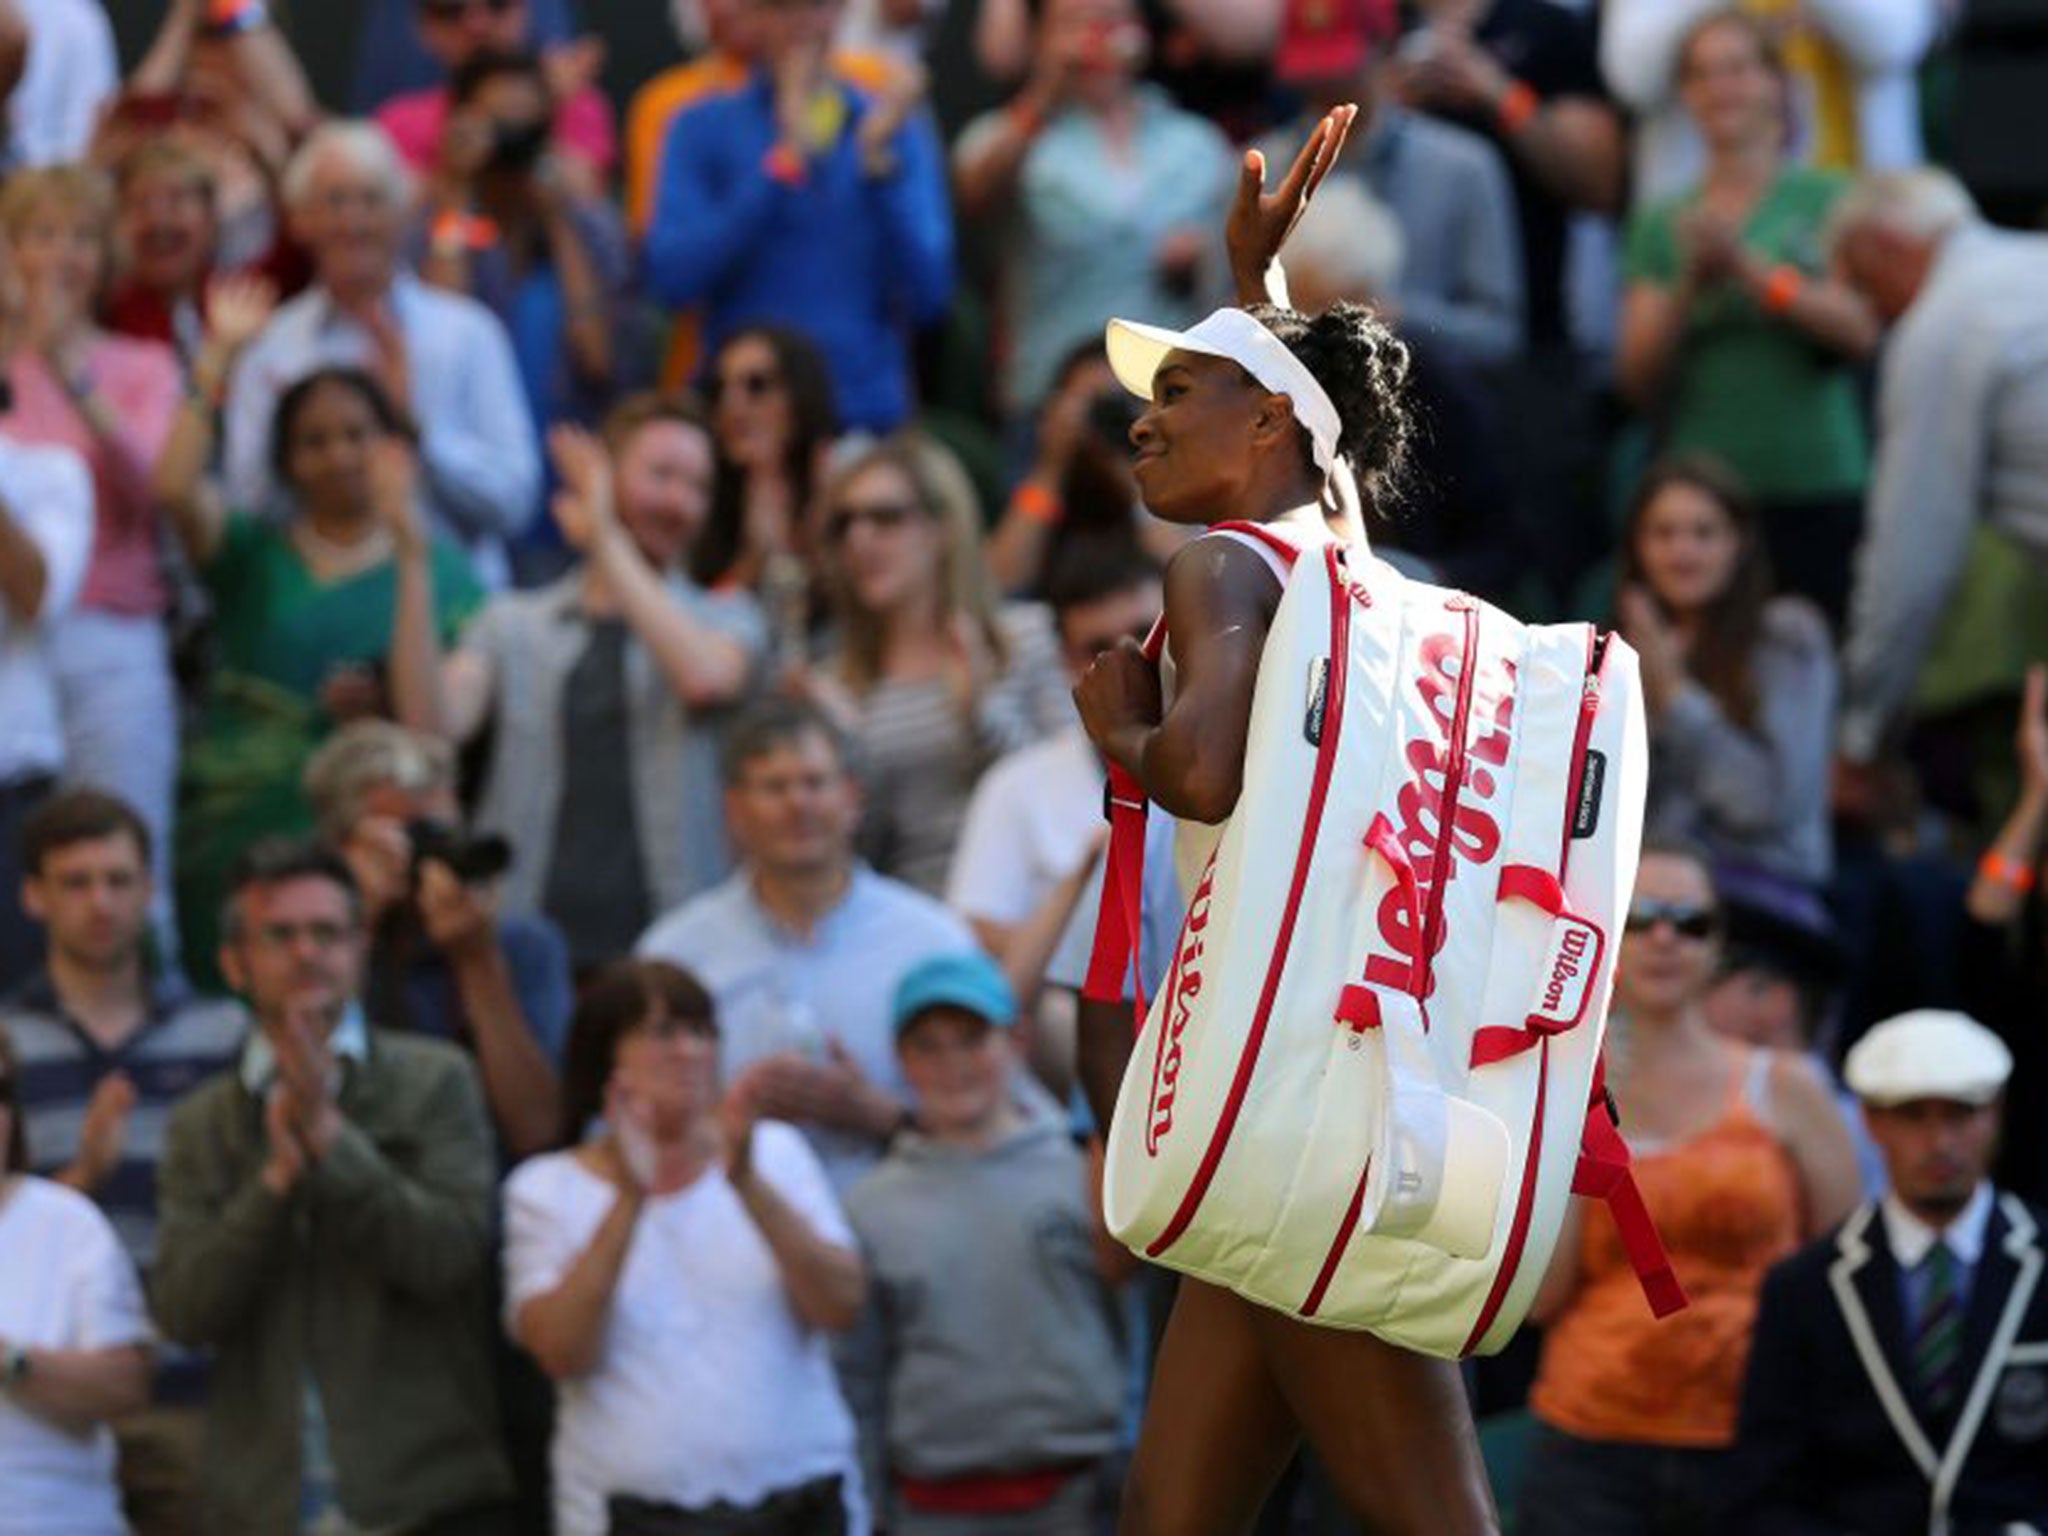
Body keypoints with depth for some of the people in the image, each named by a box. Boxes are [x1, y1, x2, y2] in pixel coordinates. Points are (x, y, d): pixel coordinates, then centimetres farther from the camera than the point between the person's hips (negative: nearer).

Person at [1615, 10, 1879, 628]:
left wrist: (1746, 267, -11)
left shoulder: (1824, 200, 7)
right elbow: (1638, 377, 7)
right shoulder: (1663, 223, 13)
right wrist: (1691, 282, -8)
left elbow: (1861, 330, -6)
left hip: (1816, 489, -2)